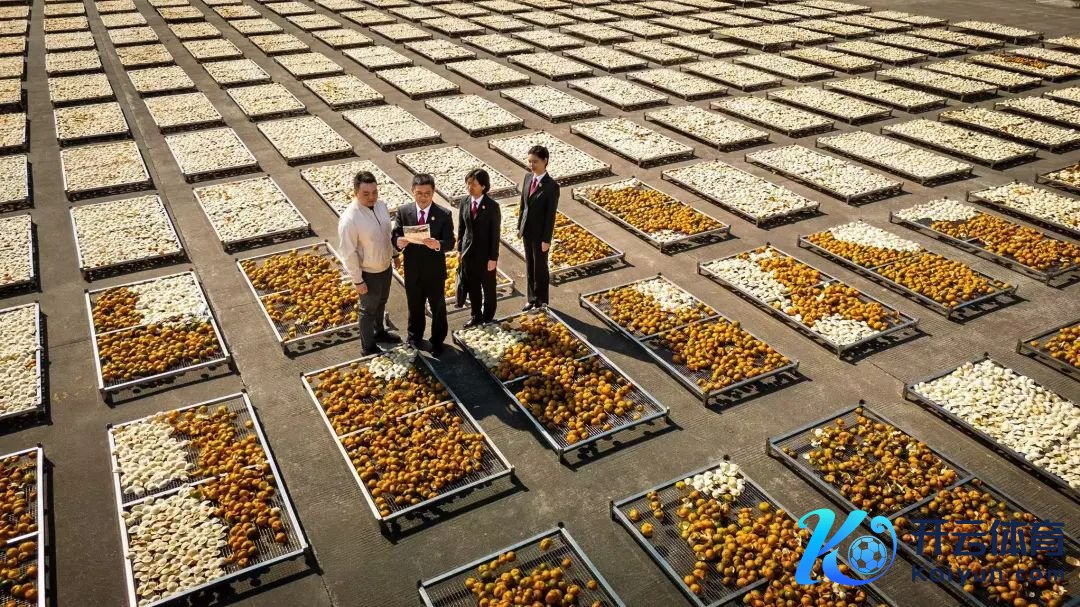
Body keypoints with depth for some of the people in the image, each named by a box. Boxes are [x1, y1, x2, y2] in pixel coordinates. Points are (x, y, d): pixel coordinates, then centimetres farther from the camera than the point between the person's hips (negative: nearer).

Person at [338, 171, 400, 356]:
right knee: (369, 309, 14)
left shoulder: (381, 205, -10)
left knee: (381, 302, 28)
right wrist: (357, 281, -17)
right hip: (369, 273, -6)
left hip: (386, 266, 6)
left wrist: (394, 253, 13)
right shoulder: (349, 219, -30)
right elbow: (349, 253, -22)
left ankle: (380, 332, 53)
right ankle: (368, 347, 35)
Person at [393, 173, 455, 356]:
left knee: (438, 308, 18)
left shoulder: (444, 215, -16)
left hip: (435, 272, -2)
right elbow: (395, 236, -7)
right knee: (414, 307, 23)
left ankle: (437, 341, 41)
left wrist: (437, 244, -39)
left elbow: (450, 243, -17)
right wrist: (399, 242, -31)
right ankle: (414, 338, 47)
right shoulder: (403, 211, -10)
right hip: (412, 271, 2)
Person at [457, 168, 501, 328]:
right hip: (468, 251, 4)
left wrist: (493, 258, -13)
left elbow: (495, 234, -13)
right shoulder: (464, 202, -2)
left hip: (485, 253, -4)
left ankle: (488, 318, 29)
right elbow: (461, 228, 7)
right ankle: (476, 316, 34)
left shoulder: (492, 206, -16)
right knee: (472, 287, 16)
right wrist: (460, 249, 6)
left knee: (488, 287, 12)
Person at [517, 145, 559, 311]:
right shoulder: (528, 177, 1)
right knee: (529, 267, 17)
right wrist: (520, 226, 11)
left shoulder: (552, 186, -19)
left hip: (540, 234, -6)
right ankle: (532, 299, 31)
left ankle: (542, 302, 24)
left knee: (540, 268, 8)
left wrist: (546, 240, -16)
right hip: (527, 231, 6)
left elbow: (551, 215, -17)